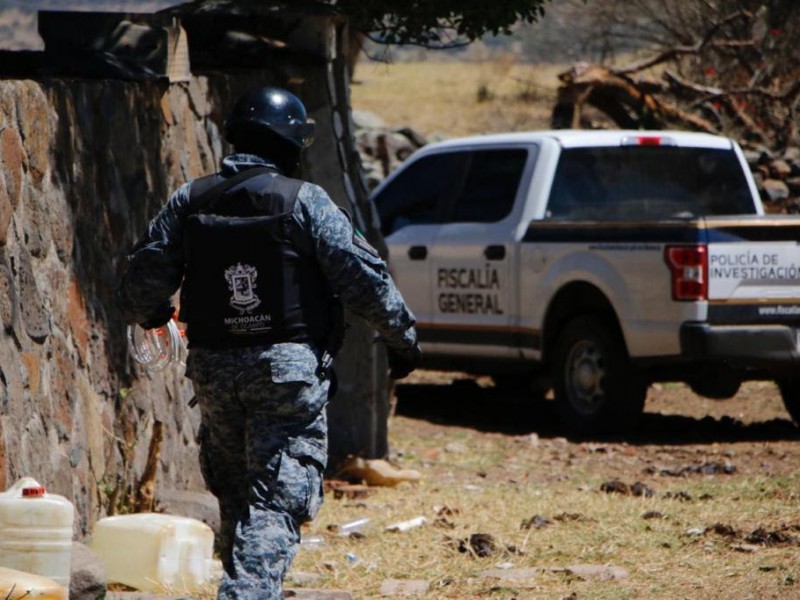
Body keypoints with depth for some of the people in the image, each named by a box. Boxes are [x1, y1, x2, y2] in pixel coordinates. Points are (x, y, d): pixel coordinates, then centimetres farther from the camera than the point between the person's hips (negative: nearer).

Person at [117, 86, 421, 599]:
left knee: (235, 498, 18)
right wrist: (403, 338, 5)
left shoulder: (189, 202, 3)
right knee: (276, 501, -6)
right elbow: (365, 279, -8)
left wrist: (150, 315, 31)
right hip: (288, 368, -4)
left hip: (214, 371, 4)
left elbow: (142, 282, 9)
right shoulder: (305, 202, -8)